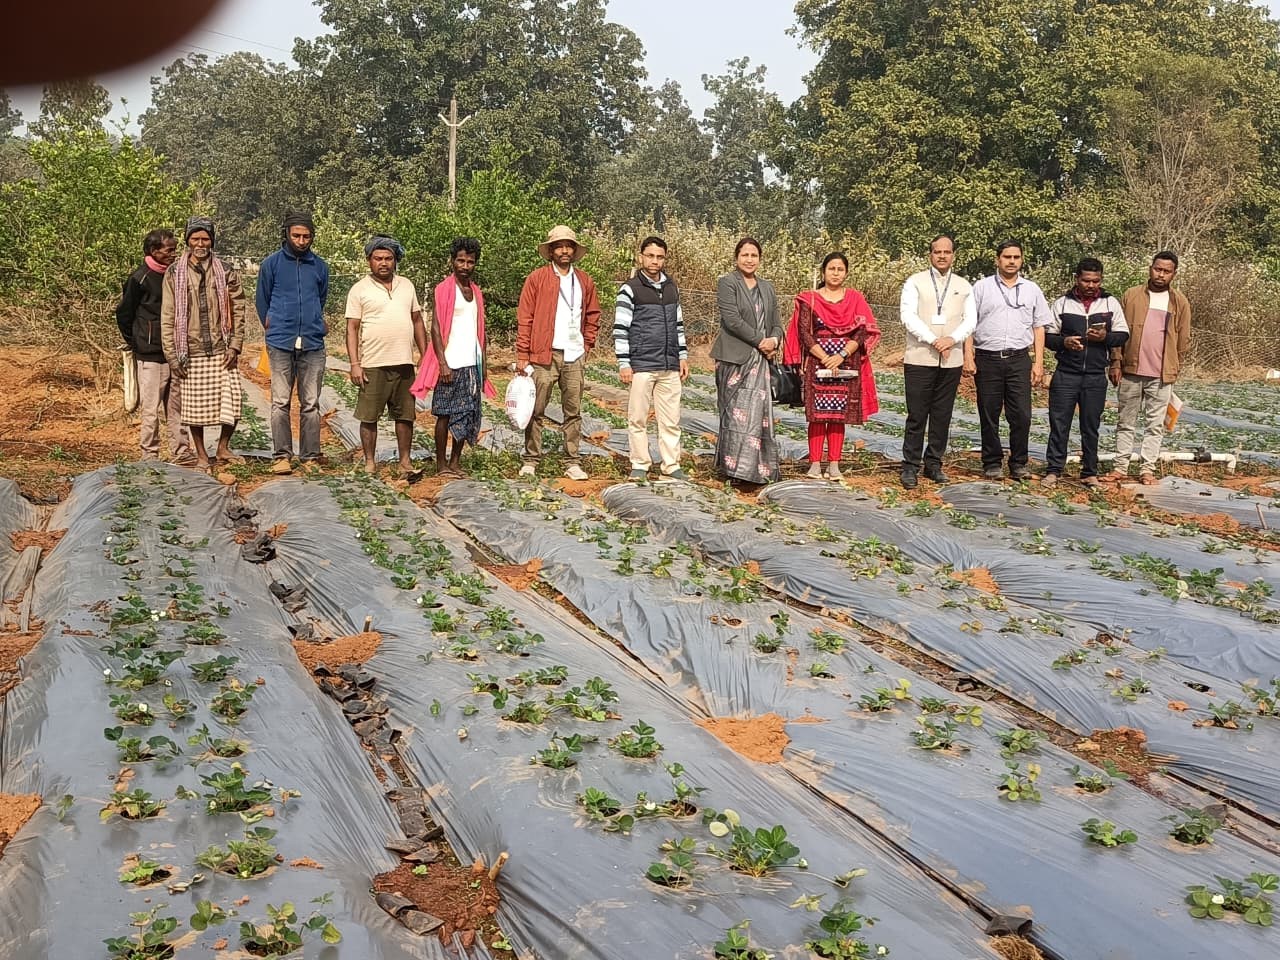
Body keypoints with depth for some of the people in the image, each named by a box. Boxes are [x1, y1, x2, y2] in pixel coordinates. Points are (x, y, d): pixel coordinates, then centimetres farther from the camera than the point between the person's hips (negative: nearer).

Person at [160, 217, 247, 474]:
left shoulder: (226, 272, 6)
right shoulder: (174, 274, 3)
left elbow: (238, 310, 6)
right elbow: (167, 318, 2)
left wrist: (235, 346, -3)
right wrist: (172, 355, -3)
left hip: (222, 352, 1)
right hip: (191, 354, -1)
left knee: (232, 403, -3)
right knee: (194, 407, 5)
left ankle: (223, 448, 21)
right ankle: (202, 456, 21)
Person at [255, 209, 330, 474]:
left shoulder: (320, 266, 11)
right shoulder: (272, 264, 4)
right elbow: (262, 301, 14)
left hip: (313, 344, 2)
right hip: (281, 343, -2)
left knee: (311, 404, 2)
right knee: (281, 402, -4)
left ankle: (310, 457, 7)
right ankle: (281, 456, 1)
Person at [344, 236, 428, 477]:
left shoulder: (406, 286, 12)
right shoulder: (360, 289, 0)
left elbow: (417, 321, 16)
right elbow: (352, 328, -3)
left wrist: (425, 356, 10)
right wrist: (355, 364, -10)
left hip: (404, 364, 4)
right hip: (373, 365, -4)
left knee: (405, 415, 7)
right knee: (369, 417, 2)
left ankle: (405, 462, 15)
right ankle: (370, 463, 12)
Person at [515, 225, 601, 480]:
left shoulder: (585, 281, 13)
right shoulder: (537, 278, 1)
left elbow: (593, 315, 23)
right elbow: (524, 319, -1)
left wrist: (587, 344, 12)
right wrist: (522, 356, -5)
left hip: (574, 356, 3)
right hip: (543, 355, -3)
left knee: (573, 412, 5)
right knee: (536, 411, 0)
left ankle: (573, 463, 10)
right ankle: (530, 460, 8)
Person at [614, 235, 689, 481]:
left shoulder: (672, 288, 14)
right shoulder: (630, 289, -3)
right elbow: (620, 328, -5)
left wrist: (683, 356, 16)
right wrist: (623, 363, -10)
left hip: (670, 367, 5)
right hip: (641, 366, -5)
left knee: (671, 420, 5)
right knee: (638, 418, 1)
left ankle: (671, 466, 11)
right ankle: (640, 466, 10)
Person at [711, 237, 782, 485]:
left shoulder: (767, 288, 19)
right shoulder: (727, 283, -1)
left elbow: (776, 324, 17)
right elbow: (732, 319, -13)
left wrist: (774, 341, -5)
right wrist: (760, 341, -13)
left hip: (760, 360, 6)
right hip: (734, 358, -6)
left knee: (759, 413, 3)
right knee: (738, 412, -8)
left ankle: (760, 468, 7)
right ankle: (737, 467, -5)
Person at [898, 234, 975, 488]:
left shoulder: (964, 286, 14)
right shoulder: (915, 282, 4)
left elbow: (971, 319, 6)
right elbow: (908, 315, -7)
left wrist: (952, 339, -13)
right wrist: (933, 340, -16)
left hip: (951, 361, 3)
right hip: (919, 359, -3)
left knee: (942, 415, 7)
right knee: (917, 415, -3)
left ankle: (933, 464, 15)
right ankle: (910, 466, 3)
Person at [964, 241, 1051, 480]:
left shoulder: (1032, 290, 13)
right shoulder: (981, 287, 6)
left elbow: (1038, 327, 13)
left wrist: (1038, 362, 6)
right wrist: (968, 357, -6)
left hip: (1019, 360, 1)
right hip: (987, 359, -1)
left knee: (1022, 415, -2)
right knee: (989, 416, 3)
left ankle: (1019, 463, 9)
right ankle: (992, 464, 13)